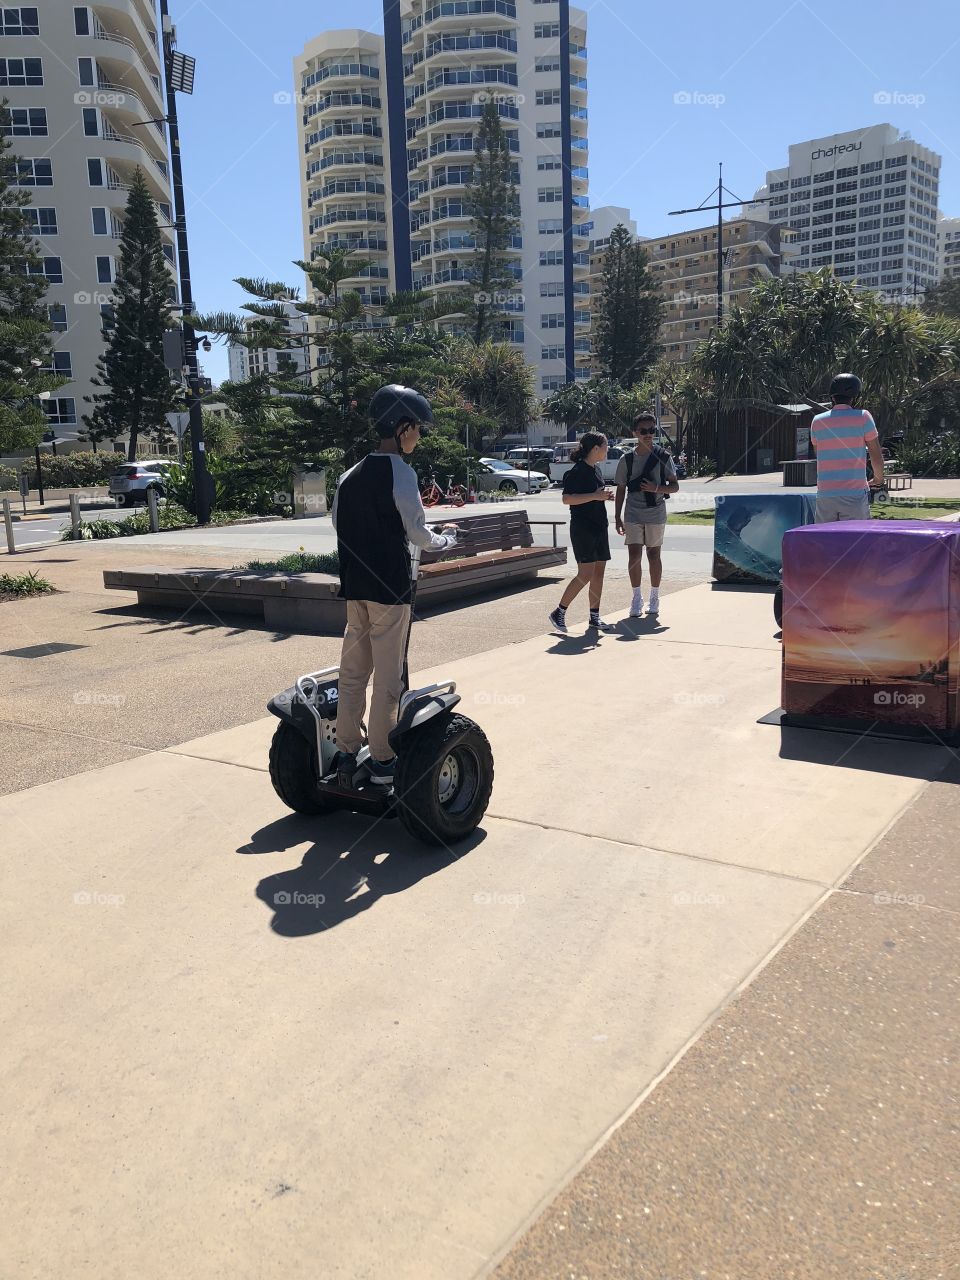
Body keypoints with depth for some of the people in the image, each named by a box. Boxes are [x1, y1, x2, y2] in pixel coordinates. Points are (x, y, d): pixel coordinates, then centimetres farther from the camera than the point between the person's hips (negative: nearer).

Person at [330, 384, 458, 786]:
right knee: (387, 675, 1)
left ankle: (345, 753, 17)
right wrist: (446, 538, 9)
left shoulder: (352, 474, 10)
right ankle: (382, 760, 7)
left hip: (355, 586, 7)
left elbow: (339, 523, 12)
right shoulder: (400, 472, -11)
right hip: (389, 587, -7)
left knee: (353, 670, 12)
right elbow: (417, 532, -9)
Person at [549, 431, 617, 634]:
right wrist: (595, 496, -23)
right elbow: (567, 499, -21)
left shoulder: (596, 469, 15)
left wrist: (605, 496, 8)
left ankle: (595, 617, 14)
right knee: (586, 574, -11)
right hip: (582, 527, -9)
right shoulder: (577, 471, -13)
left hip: (599, 527, 9)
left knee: (599, 572, 8)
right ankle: (559, 613, -2)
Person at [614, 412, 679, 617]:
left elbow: (674, 486, 3)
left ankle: (654, 597, 19)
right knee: (634, 555, -7)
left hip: (656, 514, 0)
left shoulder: (663, 457, 1)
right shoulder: (627, 459, 3)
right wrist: (618, 517, 3)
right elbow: (621, 489, 8)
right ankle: (637, 597, 5)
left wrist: (656, 488, -17)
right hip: (633, 514, 0)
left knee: (654, 555, 7)